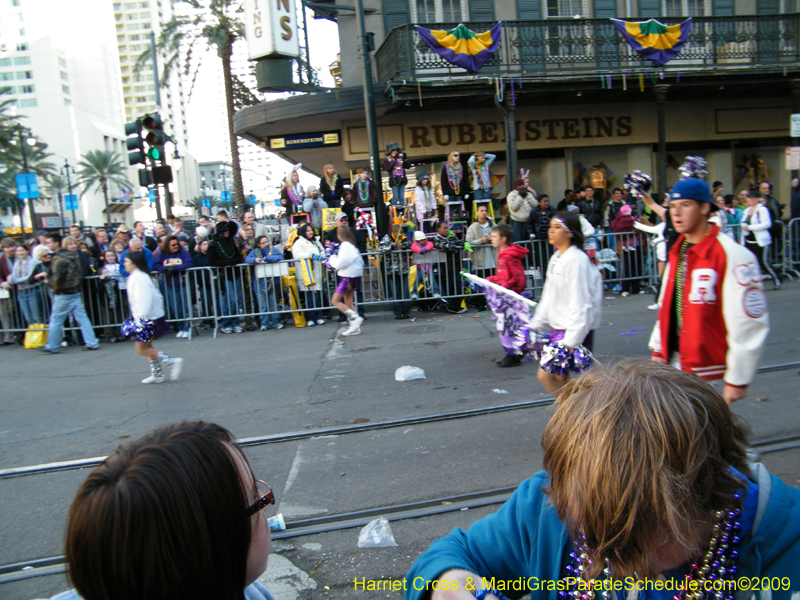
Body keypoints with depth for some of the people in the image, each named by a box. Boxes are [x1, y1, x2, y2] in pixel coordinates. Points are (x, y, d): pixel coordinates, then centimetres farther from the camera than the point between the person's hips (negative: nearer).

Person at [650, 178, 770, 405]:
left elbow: (749, 324, -17)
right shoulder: (677, 253, 9)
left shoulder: (733, 255, -16)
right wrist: (658, 349, 15)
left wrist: (738, 380, -15)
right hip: (674, 364, 7)